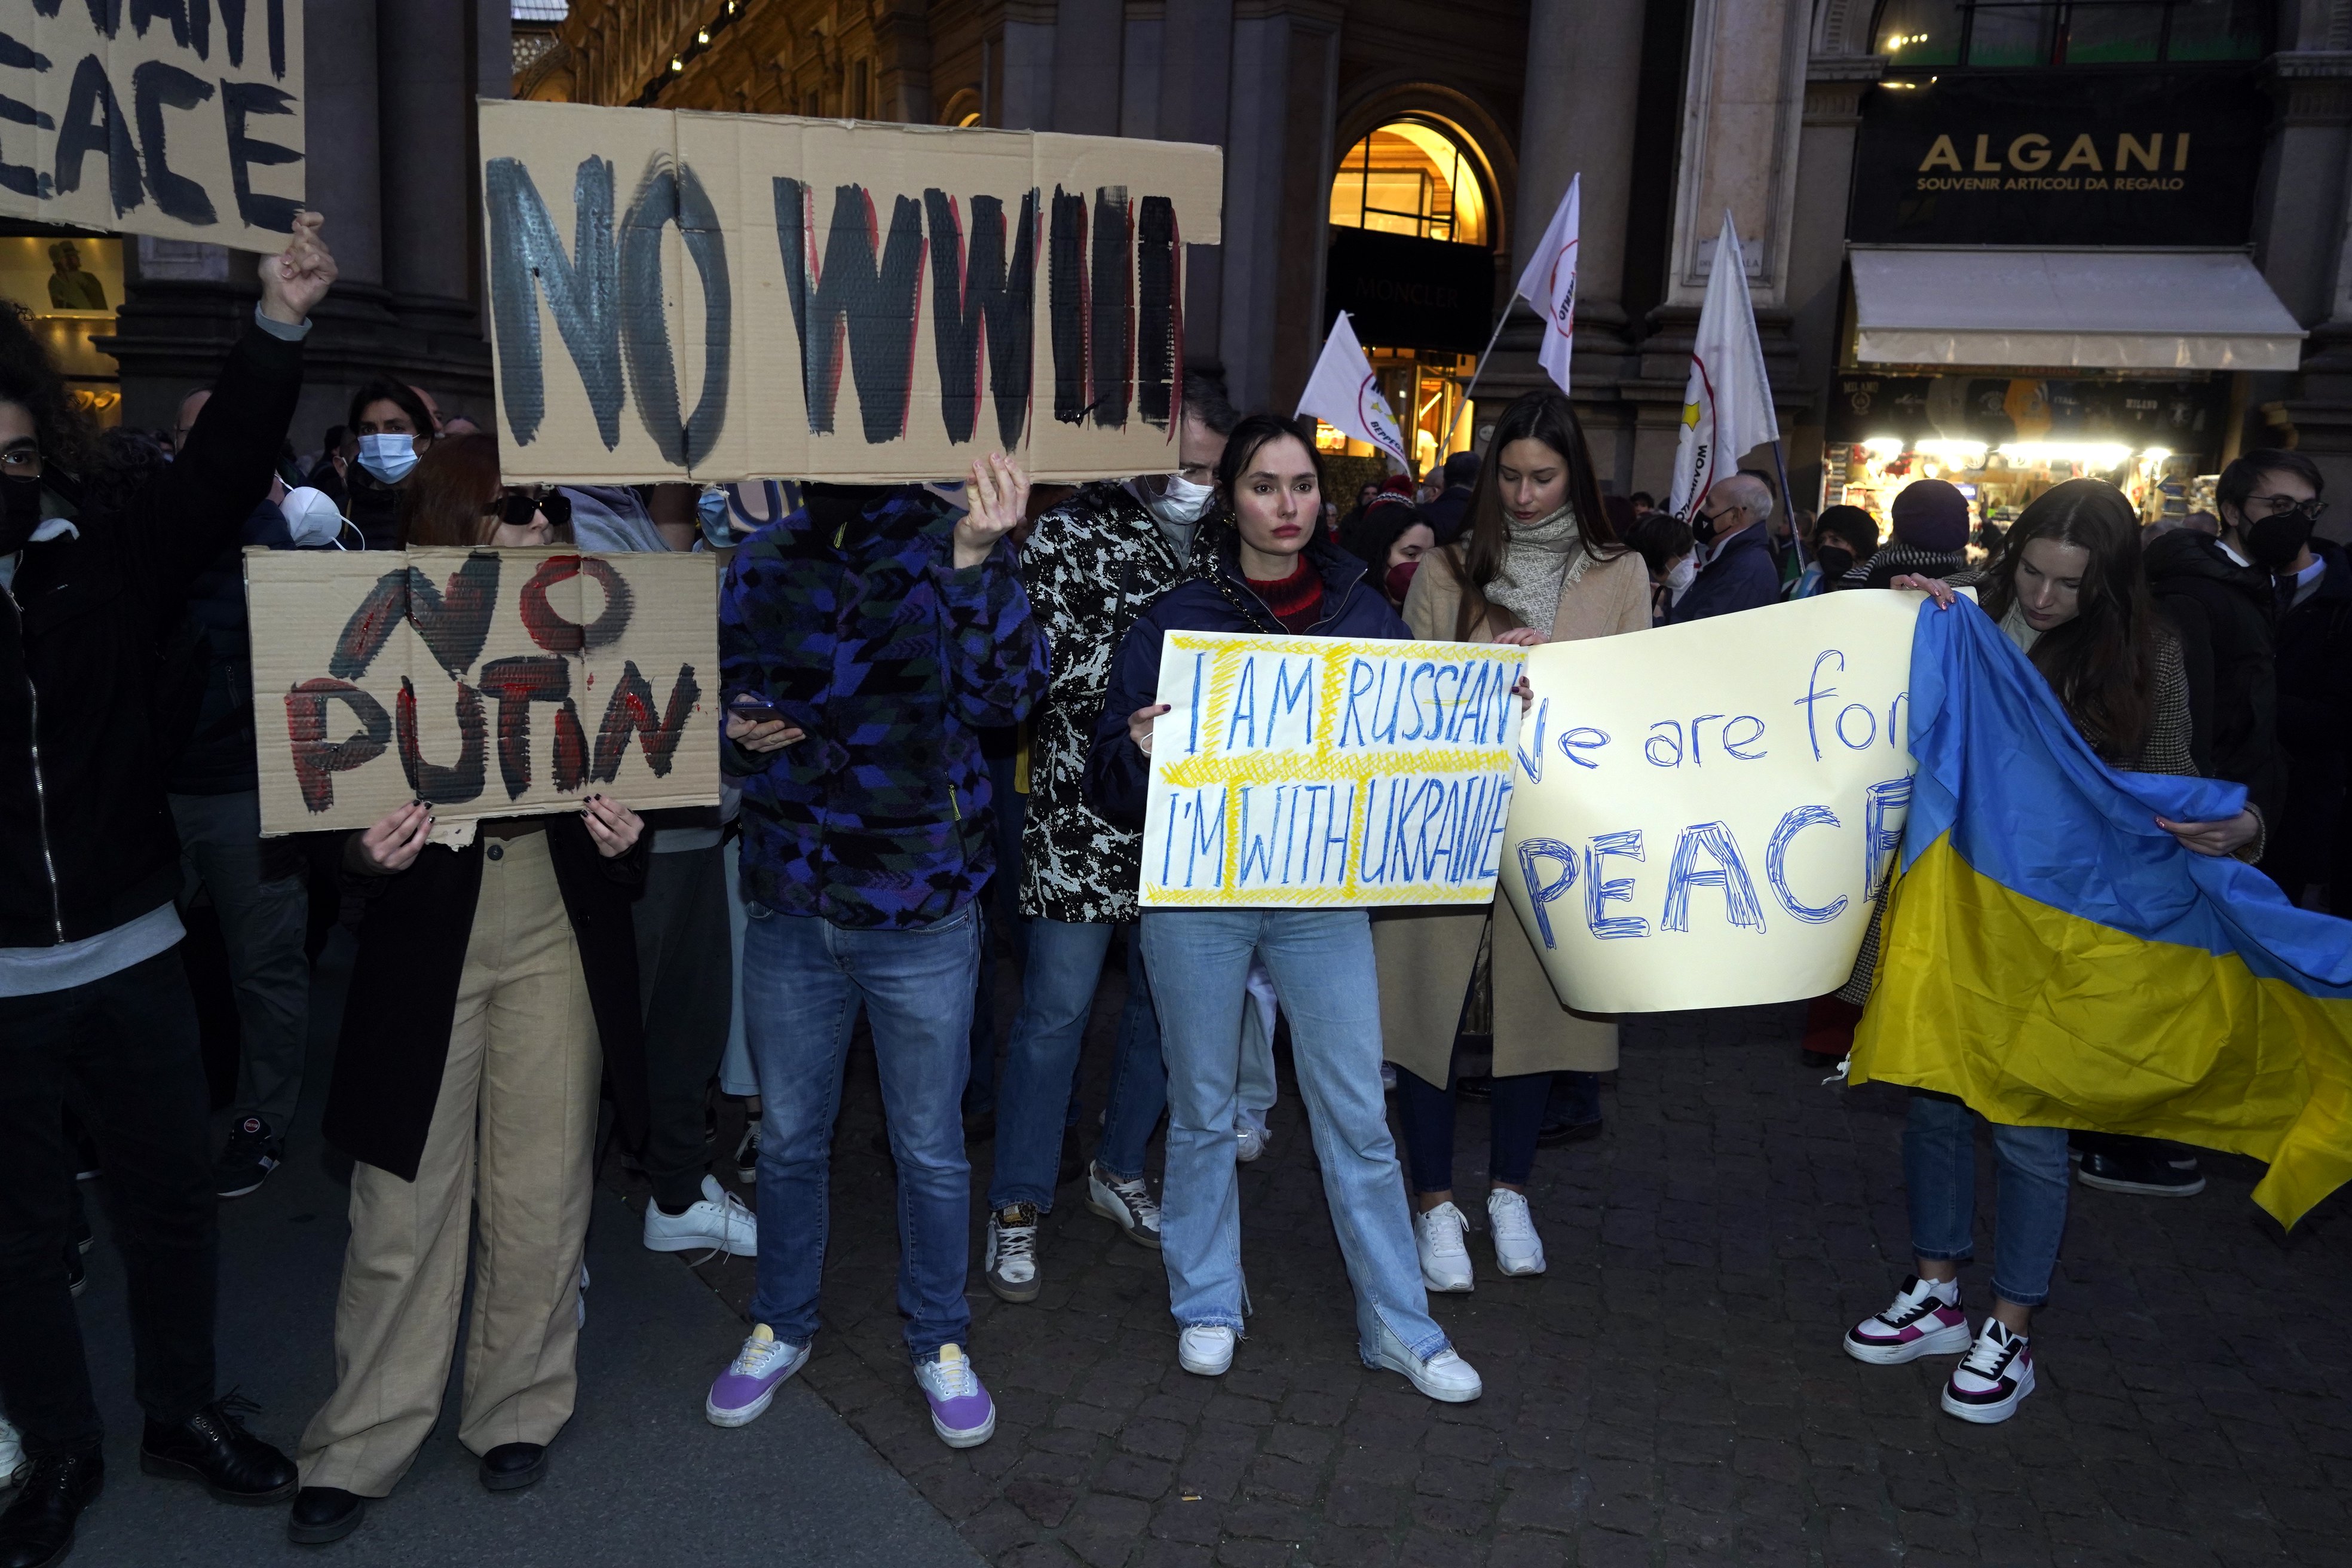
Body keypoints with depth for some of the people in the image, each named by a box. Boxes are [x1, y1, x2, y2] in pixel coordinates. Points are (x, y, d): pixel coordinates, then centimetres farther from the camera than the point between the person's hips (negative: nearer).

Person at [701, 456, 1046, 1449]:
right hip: (789, 904, 4)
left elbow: (1002, 696, -24)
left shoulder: (944, 548, -9)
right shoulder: (760, 563, 3)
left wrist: (975, 557, -37)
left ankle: (940, 1342, 35)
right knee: (788, 1137, 19)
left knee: (931, 1148, 12)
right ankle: (780, 1326, 41)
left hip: (919, 913, -3)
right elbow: (728, 694, 16)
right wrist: (736, 732, -7)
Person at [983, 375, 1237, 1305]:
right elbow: (1051, 667, -13)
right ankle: (1017, 1208, 16)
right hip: (1083, 822, -5)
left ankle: (1119, 1171, 34)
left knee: (1163, 1004, 14)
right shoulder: (1071, 536, -4)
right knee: (1056, 1011, 2)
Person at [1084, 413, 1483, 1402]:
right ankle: (1207, 1303, 31)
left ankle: (1399, 1324, 21)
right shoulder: (1178, 619, -2)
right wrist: (1141, 752, -27)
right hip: (1198, 892, -1)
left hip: (1324, 893, 2)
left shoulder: (1362, 610, 5)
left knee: (1356, 1115, 6)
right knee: (1203, 1109, 11)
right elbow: (1111, 780, -5)